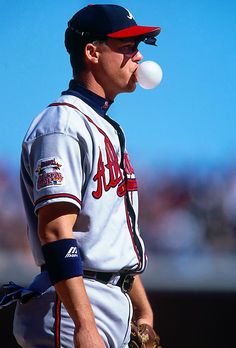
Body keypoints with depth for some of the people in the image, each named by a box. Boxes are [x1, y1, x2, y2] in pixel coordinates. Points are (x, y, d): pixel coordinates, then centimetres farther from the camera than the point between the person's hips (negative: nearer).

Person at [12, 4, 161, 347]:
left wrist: (144, 312, 23)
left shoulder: (108, 129, 20)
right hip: (75, 307, -10)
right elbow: (55, 231, -21)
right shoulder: (63, 124, -11)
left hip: (117, 308, 10)